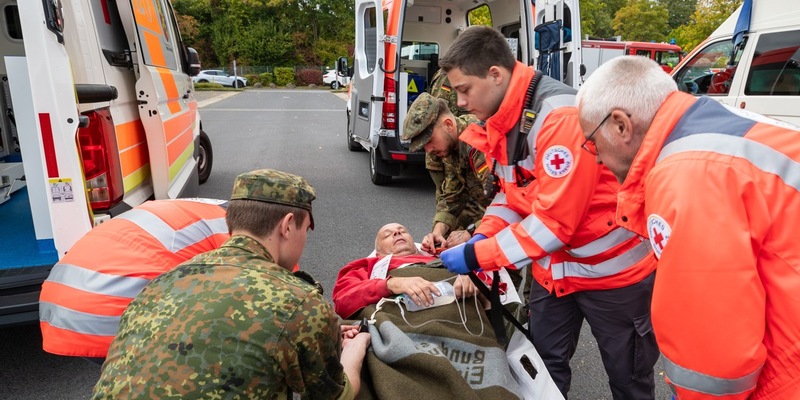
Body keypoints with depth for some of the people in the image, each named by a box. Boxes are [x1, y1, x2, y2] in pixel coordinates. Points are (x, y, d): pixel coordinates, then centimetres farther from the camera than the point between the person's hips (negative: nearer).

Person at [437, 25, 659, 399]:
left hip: (611, 268, -7)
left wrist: (478, 256, -22)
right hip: (552, 268, 7)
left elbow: (555, 220, -28)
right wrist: (484, 235, -7)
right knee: (544, 366, 17)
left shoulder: (561, 116, -27)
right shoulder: (499, 121, 0)